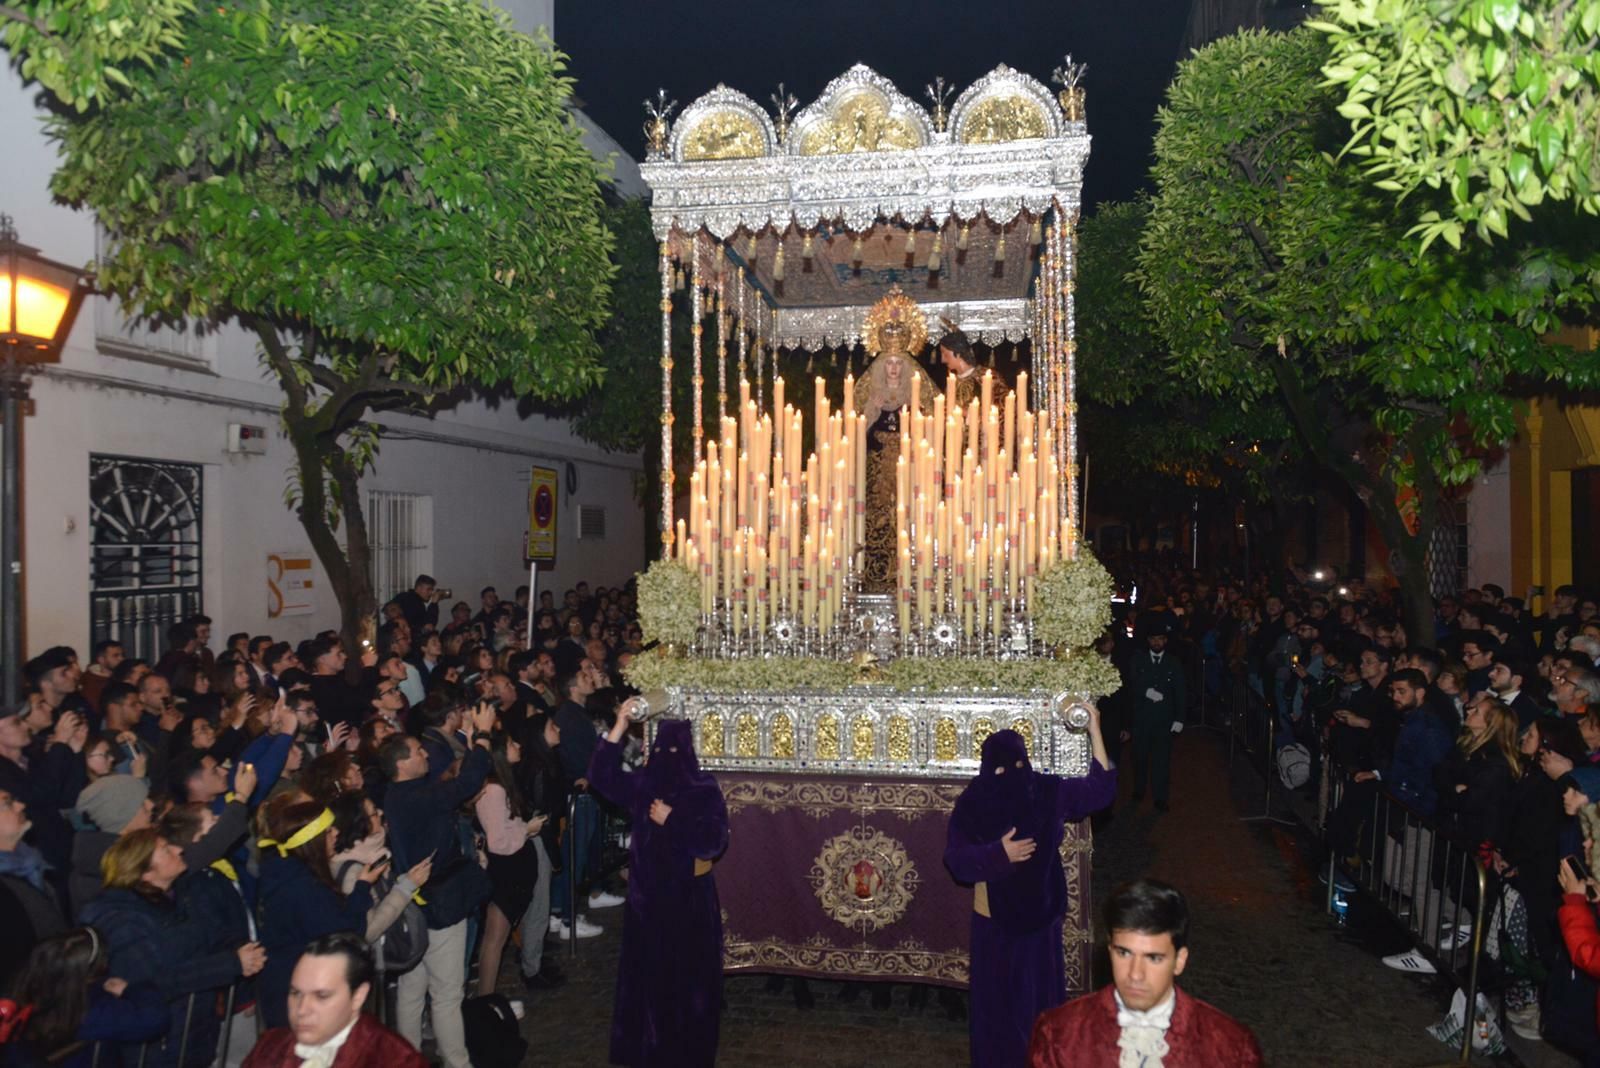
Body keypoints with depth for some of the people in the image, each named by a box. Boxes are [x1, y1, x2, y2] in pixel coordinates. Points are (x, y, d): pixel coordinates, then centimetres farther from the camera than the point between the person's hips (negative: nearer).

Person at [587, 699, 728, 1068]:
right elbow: (602, 777, -10)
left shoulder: (705, 791, -10)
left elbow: (714, 842, -17)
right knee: (648, 972, 12)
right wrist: (619, 728, -17)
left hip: (689, 898, -3)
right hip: (649, 894, 3)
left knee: (689, 974, 6)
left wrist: (671, 821, -18)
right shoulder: (643, 784, 0)